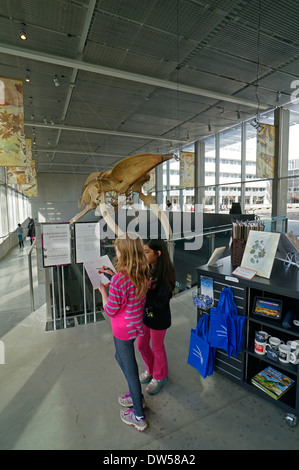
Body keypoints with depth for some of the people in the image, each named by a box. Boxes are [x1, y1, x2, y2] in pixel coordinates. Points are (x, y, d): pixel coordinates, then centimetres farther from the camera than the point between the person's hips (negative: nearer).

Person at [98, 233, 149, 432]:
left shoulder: (119, 279, -31)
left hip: (123, 330, -8)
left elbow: (110, 311, -20)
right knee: (121, 358, 30)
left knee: (130, 368, 11)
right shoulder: (143, 273, -7)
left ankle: (139, 417, 33)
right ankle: (137, 396, 49)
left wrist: (102, 290, -9)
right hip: (136, 324, 8)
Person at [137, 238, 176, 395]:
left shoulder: (165, 276, -26)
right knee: (141, 345, 22)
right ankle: (151, 370, 50)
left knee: (157, 348, 16)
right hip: (144, 314, 7)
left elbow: (160, 302, -27)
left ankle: (159, 377, 44)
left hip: (158, 318, -7)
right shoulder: (147, 270, -5)